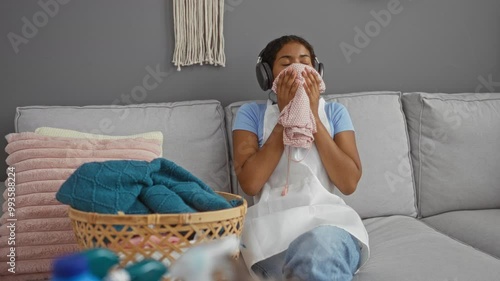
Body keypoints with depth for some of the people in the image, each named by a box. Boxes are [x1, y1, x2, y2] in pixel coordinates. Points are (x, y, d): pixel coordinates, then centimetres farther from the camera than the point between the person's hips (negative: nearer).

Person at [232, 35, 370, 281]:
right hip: (273, 221, -1)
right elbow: (249, 184, -5)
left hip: (328, 217, 2)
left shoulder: (334, 112, 15)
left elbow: (349, 183, 1)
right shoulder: (251, 113, 10)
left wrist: (313, 119, -3)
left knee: (321, 249, -37)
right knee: (317, 260, -36)